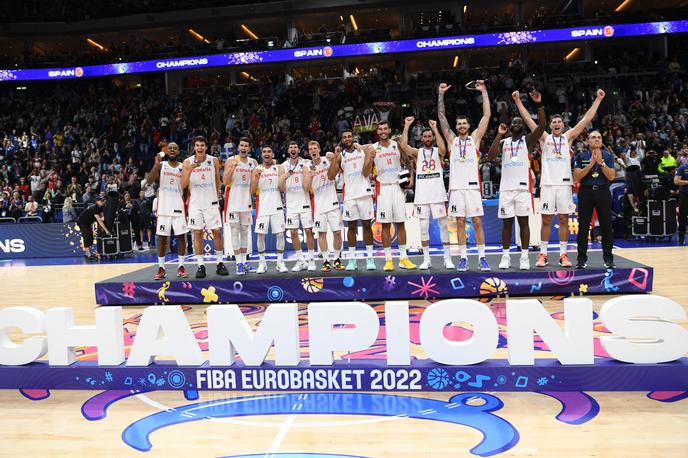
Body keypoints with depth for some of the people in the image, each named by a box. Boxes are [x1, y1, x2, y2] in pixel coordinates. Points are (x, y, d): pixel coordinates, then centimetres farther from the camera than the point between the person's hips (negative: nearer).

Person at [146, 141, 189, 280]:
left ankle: (181, 266, 9)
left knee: (181, 236, 1)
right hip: (163, 206, -1)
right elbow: (149, 181, -9)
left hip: (179, 206, 1)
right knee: (161, 237, 1)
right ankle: (161, 267, 9)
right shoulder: (161, 165, 3)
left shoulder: (183, 167, 6)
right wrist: (156, 164, -20)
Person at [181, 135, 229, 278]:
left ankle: (220, 263, 11)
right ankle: (200, 265, 6)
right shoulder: (188, 162, -2)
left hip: (211, 201, 0)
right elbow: (183, 185, -6)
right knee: (197, 233, 0)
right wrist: (190, 170, -19)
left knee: (217, 232, 0)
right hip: (195, 202, 0)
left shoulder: (214, 161, 0)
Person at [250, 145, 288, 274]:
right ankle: (262, 263, 11)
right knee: (260, 235, 0)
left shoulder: (279, 168, 5)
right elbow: (252, 191, -1)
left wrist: (283, 178, -18)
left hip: (277, 206, 0)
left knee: (280, 234, -1)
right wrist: (257, 177, -14)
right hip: (262, 207, 0)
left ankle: (280, 262, 9)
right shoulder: (256, 170, 4)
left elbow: (282, 189, 0)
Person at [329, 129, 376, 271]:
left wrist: (369, 157, -17)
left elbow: (366, 173, -5)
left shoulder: (363, 151, 5)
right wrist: (335, 156, -7)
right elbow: (331, 176, -2)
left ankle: (370, 258, 8)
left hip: (364, 193, -1)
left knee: (367, 225, 3)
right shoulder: (340, 156, 8)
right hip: (349, 195, 1)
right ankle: (352, 259, 10)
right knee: (351, 226, 4)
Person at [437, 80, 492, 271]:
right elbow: (441, 116, 10)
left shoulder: (475, 138, 10)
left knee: (477, 222, 0)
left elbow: (487, 115, 5)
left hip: (472, 186, -1)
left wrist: (484, 92, 2)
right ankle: (463, 258, 8)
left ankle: (482, 257, 5)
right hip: (456, 187, 1)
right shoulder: (452, 139, 13)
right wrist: (441, 94, 5)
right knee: (460, 223, 3)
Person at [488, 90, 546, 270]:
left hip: (523, 187, -2)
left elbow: (542, 125, -10)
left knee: (523, 221, 0)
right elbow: (490, 156, -4)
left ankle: (524, 256, 5)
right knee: (507, 222, 5)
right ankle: (505, 256, 12)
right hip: (506, 188, 2)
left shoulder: (528, 140, 6)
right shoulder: (503, 142, 12)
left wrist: (539, 104, -21)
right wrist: (499, 134, -6)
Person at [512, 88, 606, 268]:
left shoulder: (568, 136, 12)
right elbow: (528, 119, 3)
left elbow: (586, 119, 8)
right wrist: (518, 101, -2)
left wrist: (598, 99, 3)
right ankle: (543, 254, 8)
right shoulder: (544, 138, 9)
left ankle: (563, 254, 10)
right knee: (546, 220, 2)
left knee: (563, 219, 4)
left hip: (565, 183, 1)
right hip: (547, 183, -1)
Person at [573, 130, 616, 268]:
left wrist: (601, 162, -13)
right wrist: (591, 163, -13)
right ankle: (582, 258, 7)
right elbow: (576, 177, -7)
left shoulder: (608, 156, 6)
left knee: (606, 226, 2)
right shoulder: (581, 156, 4)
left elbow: (611, 176, -4)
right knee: (583, 227, 0)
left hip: (603, 191, 1)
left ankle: (608, 258, 11)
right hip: (586, 192, -1)